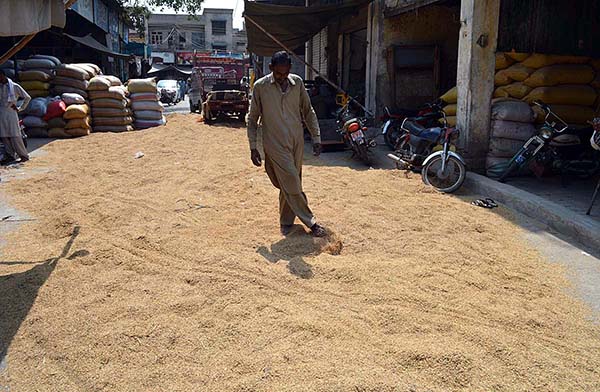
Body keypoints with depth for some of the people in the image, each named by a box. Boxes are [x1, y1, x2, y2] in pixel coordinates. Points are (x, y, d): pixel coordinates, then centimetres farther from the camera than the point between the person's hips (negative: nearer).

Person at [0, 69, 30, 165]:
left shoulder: (15, 86, 2)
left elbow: (27, 97, 9)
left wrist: (20, 108, 7)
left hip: (10, 113, -4)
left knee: (14, 136, -8)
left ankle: (24, 155, -2)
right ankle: (11, 155, 5)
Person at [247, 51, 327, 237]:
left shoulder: (297, 82, 4)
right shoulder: (260, 86, -6)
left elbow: (308, 111, 11)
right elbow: (252, 119, 1)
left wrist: (316, 137, 6)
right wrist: (253, 147, -3)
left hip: (297, 142, 4)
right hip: (276, 145, -4)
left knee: (290, 185, 11)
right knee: (292, 185, -6)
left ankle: (286, 222, 26)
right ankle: (310, 222, 7)